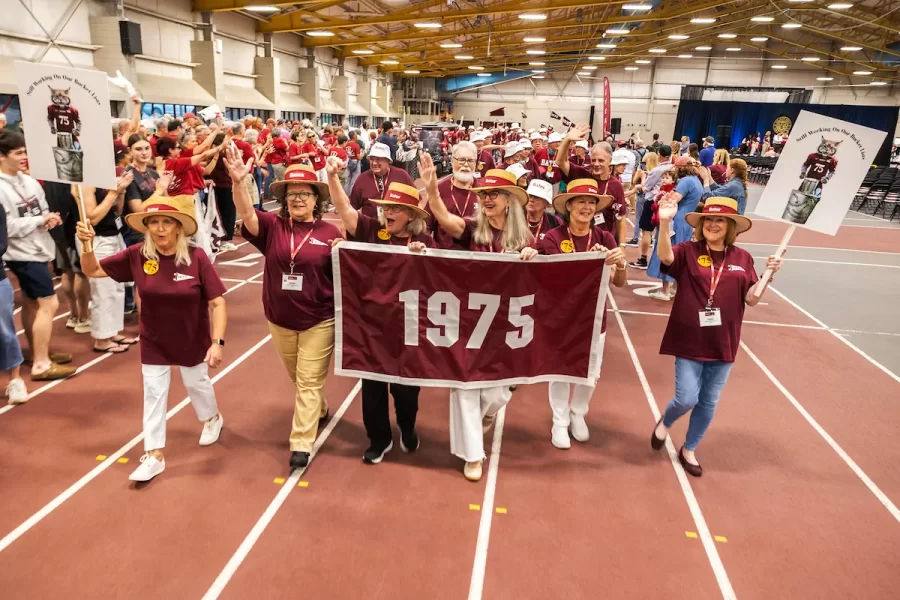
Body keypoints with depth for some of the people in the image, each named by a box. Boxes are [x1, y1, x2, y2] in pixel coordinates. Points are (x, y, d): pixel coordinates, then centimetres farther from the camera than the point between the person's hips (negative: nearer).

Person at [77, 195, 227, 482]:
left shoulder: (196, 258, -23)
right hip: (153, 343, 2)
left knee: (197, 384, 21)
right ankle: (154, 456, 25)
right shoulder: (137, 255, -14)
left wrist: (217, 342, -25)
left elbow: (217, 302, -20)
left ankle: (213, 419, 52)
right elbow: (92, 270, -4)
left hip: (193, 341, -2)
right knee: (153, 395, 10)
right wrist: (87, 244, -25)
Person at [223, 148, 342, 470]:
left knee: (309, 381, 4)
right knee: (297, 377, 22)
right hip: (280, 319, 3)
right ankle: (319, 410, 49)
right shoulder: (272, 226, -4)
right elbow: (247, 214, -24)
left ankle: (301, 443, 12)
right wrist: (238, 182, -40)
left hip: (319, 320, -3)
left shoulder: (329, 232, -7)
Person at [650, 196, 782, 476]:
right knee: (686, 400, -4)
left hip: (723, 344, 3)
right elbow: (665, 256, -28)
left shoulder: (743, 258, 3)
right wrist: (665, 223, -42)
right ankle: (664, 423, 32)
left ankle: (688, 451, 35)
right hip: (689, 341, -3)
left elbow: (752, 298, 1)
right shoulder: (687, 251, -6)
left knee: (708, 404, 13)